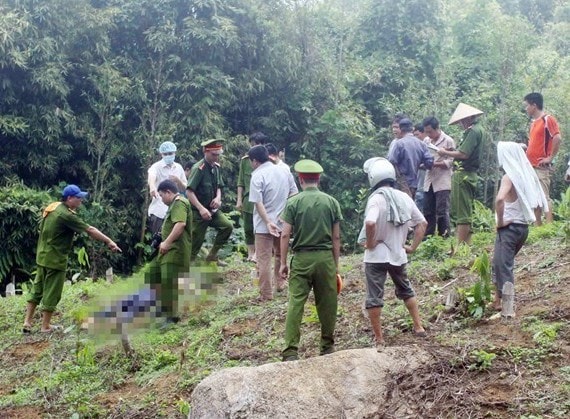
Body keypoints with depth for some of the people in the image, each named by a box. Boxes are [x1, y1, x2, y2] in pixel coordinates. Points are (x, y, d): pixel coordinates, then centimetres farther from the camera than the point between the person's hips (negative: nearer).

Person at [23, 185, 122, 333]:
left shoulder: (52, 207, 6)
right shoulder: (66, 215, -22)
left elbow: (42, 228, 17)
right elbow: (89, 230, -22)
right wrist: (109, 241, -19)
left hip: (43, 256, 9)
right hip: (55, 259, -9)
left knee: (37, 288, 13)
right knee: (52, 292, 2)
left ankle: (27, 322, 16)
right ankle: (45, 326, 10)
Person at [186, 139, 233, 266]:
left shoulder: (216, 167, 5)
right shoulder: (199, 168, -18)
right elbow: (189, 191, -23)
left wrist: (218, 198, -6)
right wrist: (201, 209, -30)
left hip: (213, 209, 7)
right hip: (198, 212, -7)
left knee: (228, 226, -9)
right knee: (196, 242, -2)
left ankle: (212, 255, 6)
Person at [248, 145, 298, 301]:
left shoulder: (258, 176, -13)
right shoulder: (284, 171, 4)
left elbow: (258, 203, -20)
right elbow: (294, 194, 7)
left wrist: (268, 222, -22)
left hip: (264, 225, -6)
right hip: (283, 222, 6)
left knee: (264, 259, 1)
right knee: (280, 255, 24)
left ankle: (266, 294, 3)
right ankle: (280, 283, 37)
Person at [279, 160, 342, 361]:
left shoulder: (293, 202, -3)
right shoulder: (331, 202, 2)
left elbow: (285, 235, -6)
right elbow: (336, 237, 4)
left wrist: (283, 263, 2)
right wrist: (336, 264, 11)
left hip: (301, 258, -1)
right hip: (325, 257, 2)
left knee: (295, 304, -1)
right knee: (327, 304, 12)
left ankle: (291, 351, -6)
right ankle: (327, 347, 24)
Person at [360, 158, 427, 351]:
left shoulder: (376, 199, -18)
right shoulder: (404, 197, 1)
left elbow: (370, 223, -35)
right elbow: (422, 223, 6)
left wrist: (370, 243, -19)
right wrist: (413, 246, 11)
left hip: (376, 255, -6)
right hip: (398, 254, 6)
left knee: (374, 298, 4)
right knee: (406, 290, 26)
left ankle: (379, 340, 8)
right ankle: (419, 327, 31)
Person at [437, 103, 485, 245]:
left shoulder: (473, 131, -15)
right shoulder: (477, 130, 17)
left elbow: (463, 154, -21)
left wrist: (445, 153, -7)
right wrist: (451, 152, 6)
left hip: (464, 174, -11)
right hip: (470, 174, 11)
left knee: (462, 214, -9)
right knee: (465, 213, 15)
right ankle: (466, 245, 19)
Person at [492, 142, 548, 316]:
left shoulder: (509, 177, -16)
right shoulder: (526, 175, 6)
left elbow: (499, 199, -33)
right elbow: (538, 201, 16)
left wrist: (500, 221, -20)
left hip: (509, 227, -8)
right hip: (523, 227, 8)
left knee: (503, 266, -3)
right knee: (501, 263, 21)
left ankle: (508, 308, -7)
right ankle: (498, 300, 28)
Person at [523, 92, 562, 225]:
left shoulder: (548, 119, -9)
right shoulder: (534, 122, 17)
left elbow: (558, 139, -20)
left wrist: (550, 158, -17)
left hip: (541, 168, -9)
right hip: (531, 167, 9)